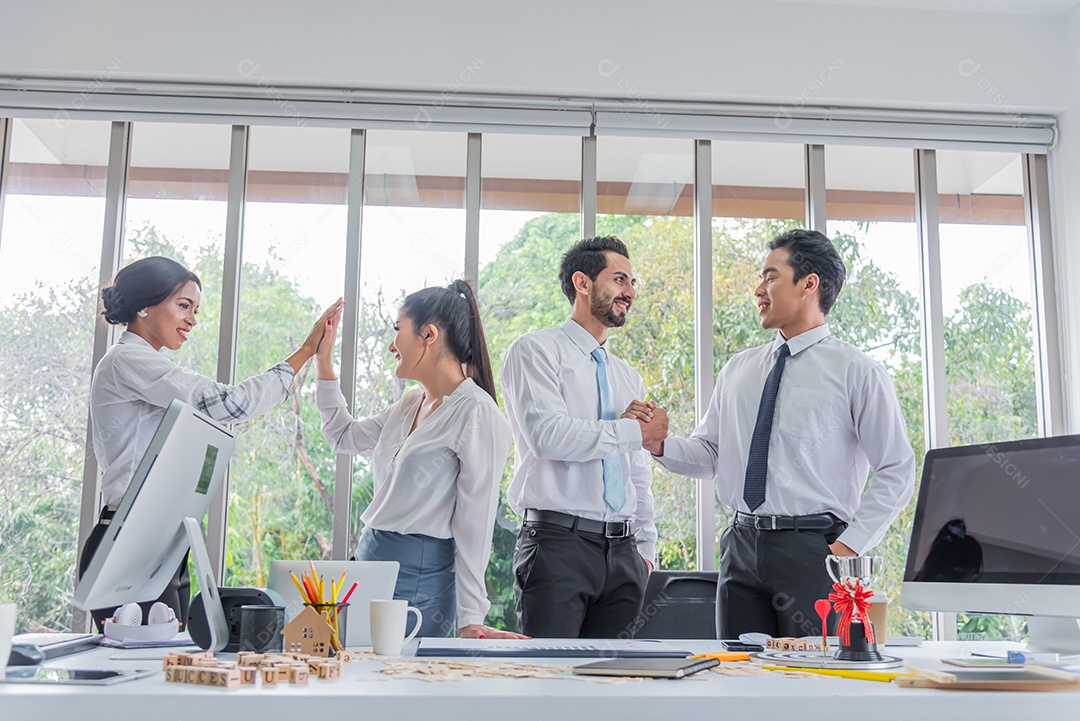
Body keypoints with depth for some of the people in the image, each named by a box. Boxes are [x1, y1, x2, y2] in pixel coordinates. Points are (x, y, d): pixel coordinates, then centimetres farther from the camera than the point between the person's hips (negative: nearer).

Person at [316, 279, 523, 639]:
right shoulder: (410, 405, 12)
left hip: (418, 577, -8)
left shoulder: (477, 414, -13)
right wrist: (324, 362, 21)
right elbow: (344, 436, 28)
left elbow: (475, 525, -15)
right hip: (369, 556, 8)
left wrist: (470, 618, -16)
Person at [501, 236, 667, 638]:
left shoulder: (629, 378, 22)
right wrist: (632, 431, -6)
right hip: (558, 544, -6)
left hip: (623, 552, 6)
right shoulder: (537, 350, 1)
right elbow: (547, 434, -15)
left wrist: (645, 548, 16)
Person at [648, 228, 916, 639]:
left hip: (812, 549, -5)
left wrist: (850, 545, -12)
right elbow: (708, 453, 16)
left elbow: (897, 473, -5)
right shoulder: (738, 370, 15)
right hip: (742, 546, 5)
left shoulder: (855, 371, -2)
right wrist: (660, 446, -3)